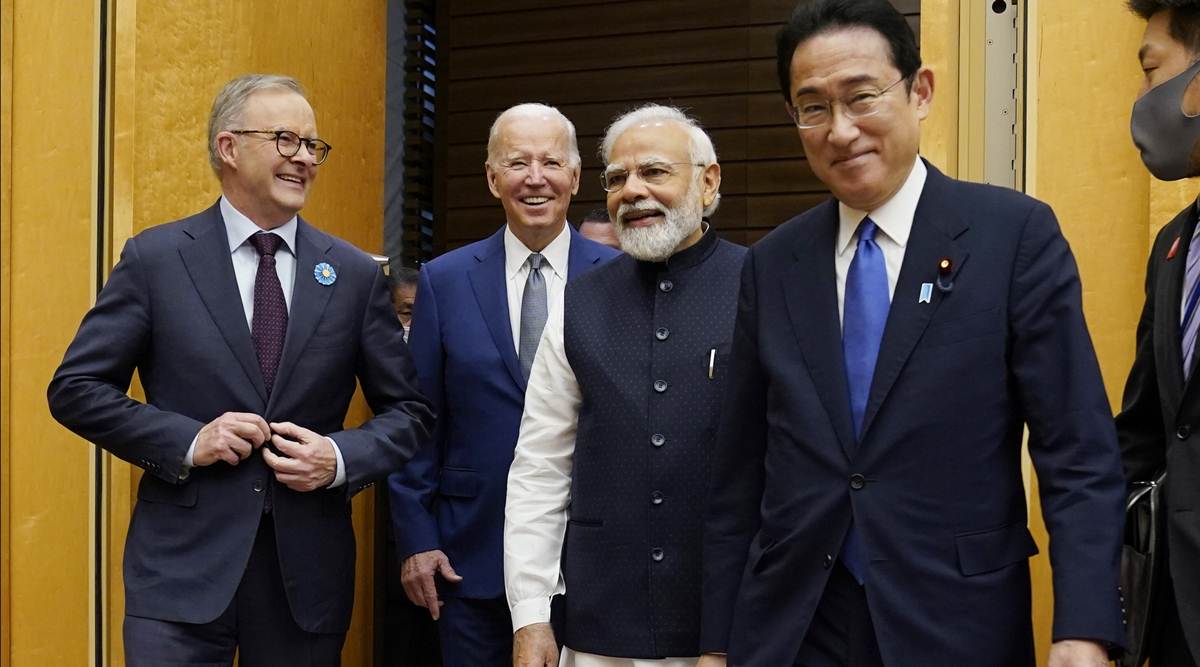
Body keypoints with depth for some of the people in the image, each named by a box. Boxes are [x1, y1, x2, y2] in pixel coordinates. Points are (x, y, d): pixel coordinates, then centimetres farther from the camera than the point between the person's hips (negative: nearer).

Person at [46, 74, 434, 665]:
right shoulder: (155, 258, -1)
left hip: (308, 571, 2)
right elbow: (76, 389, 1)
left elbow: (408, 412, 8)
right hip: (182, 566, -2)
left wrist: (341, 458, -10)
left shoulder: (355, 274, 4)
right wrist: (185, 441, -12)